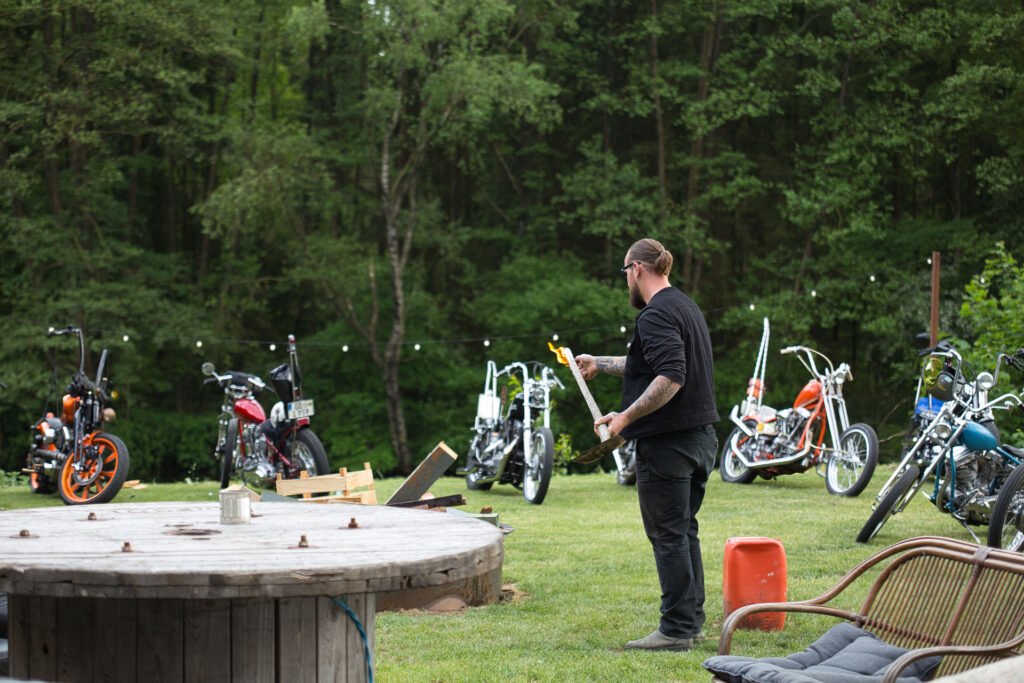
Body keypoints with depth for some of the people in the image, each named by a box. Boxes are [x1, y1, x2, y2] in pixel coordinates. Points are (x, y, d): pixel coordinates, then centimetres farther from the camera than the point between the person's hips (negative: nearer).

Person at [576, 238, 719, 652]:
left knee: (669, 535, -6)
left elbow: (670, 377, -27)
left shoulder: (656, 315, -15)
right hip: (700, 437, 10)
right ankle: (692, 620, 21)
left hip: (667, 442, -10)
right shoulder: (687, 308, 17)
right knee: (684, 531, 16)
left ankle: (676, 629, -4)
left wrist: (626, 416, -23)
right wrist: (600, 364, 36)